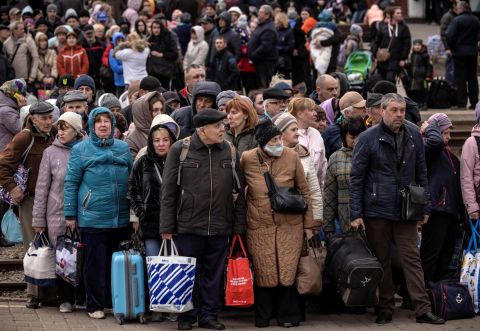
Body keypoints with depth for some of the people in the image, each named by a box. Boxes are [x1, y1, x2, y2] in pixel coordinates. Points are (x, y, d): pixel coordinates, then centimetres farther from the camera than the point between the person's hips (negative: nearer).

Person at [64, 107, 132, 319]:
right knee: (95, 263, 1)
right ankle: (95, 305, 10)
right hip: (93, 218, -3)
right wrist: (70, 215, -4)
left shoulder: (123, 148, 10)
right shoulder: (81, 150, 1)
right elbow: (71, 183, 0)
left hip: (121, 218, 3)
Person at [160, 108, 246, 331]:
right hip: (187, 226, -3)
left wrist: (239, 227, 6)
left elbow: (239, 192, 9)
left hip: (220, 228, 3)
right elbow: (168, 191, -1)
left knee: (214, 274, 9)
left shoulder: (230, 152, 6)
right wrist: (166, 226, -4)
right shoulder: (180, 150, -3)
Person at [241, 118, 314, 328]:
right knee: (263, 273, 5)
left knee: (288, 271, 2)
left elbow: (304, 191, 3)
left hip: (290, 225, 0)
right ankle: (263, 316, 21)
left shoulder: (292, 157, -4)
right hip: (259, 226, 0)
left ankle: (288, 315, 17)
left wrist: (308, 224, 5)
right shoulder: (247, 159, -6)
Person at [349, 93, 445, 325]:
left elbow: (421, 173, 12)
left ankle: (422, 309, -1)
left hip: (405, 210, 2)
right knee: (381, 261, 6)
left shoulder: (413, 135, 5)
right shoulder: (368, 138, -4)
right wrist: (356, 213, -7)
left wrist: (425, 207, 9)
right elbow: (356, 178, -3)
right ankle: (385, 308, 14)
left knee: (412, 258, 0)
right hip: (376, 210, -2)